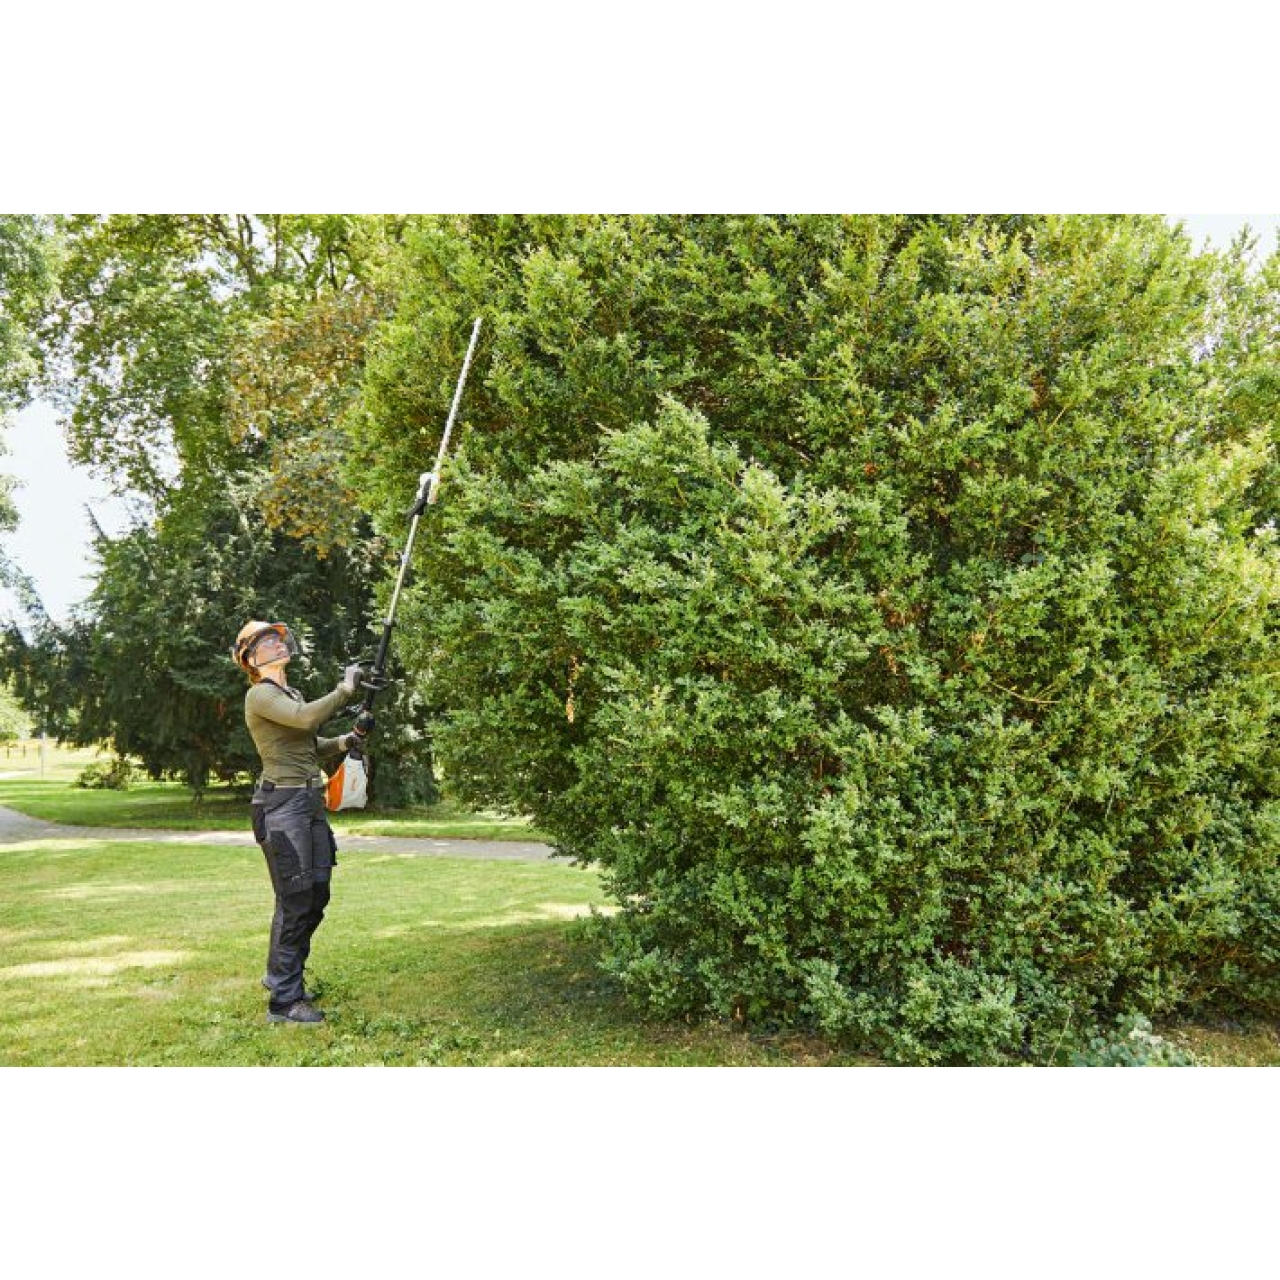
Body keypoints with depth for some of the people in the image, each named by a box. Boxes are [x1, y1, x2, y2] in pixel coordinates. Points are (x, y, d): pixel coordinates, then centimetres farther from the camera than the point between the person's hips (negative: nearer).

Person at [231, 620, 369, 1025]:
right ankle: (284, 1001, 4)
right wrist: (345, 690, -14)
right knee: (295, 901, -6)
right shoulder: (259, 695, -9)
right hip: (283, 805, -9)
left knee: (316, 896, 14)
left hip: (310, 804, 9)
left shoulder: (291, 694, 19)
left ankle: (280, 974, 32)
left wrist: (349, 740, 8)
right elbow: (307, 718, -25)